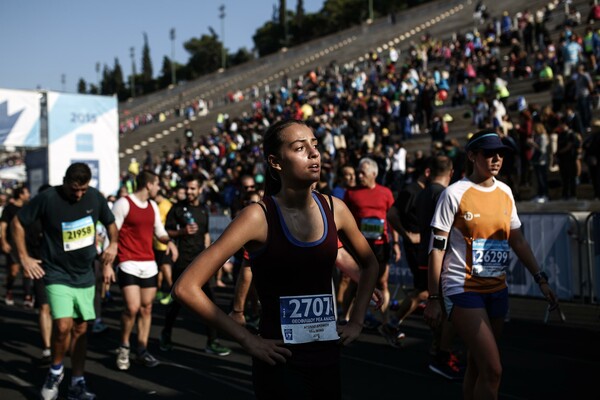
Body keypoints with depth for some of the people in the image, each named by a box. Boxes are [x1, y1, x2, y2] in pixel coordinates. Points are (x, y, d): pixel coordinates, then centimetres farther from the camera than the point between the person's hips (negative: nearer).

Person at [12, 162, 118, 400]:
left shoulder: (96, 197, -4)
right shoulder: (48, 198, -15)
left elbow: (110, 222, 14)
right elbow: (18, 222, -3)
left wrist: (113, 244, -4)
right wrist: (24, 257, -5)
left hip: (85, 276, 4)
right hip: (57, 275, -4)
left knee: (80, 329, 8)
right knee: (63, 326, -19)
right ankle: (56, 371, 9)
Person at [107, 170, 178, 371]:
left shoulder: (153, 206, 12)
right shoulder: (123, 203, -10)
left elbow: (159, 230, 21)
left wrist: (169, 241, -3)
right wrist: (107, 265, -13)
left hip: (149, 264, 7)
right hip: (129, 264, -7)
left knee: (146, 308, 7)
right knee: (132, 308, -15)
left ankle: (142, 351, 17)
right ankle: (123, 347, 7)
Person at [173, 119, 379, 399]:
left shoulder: (333, 208, -1)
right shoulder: (259, 216, -15)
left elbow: (370, 265, 18)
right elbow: (186, 287, -18)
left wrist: (356, 321, 8)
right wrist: (246, 339, -15)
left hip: (327, 356, 5)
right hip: (280, 362, -5)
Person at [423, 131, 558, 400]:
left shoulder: (505, 192, 8)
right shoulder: (455, 193, -10)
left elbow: (517, 241, 16)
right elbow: (437, 248, -9)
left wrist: (540, 279, 8)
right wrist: (433, 299, -10)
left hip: (497, 290, 6)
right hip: (463, 289, -6)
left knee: (477, 365, 13)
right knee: (492, 370, -12)